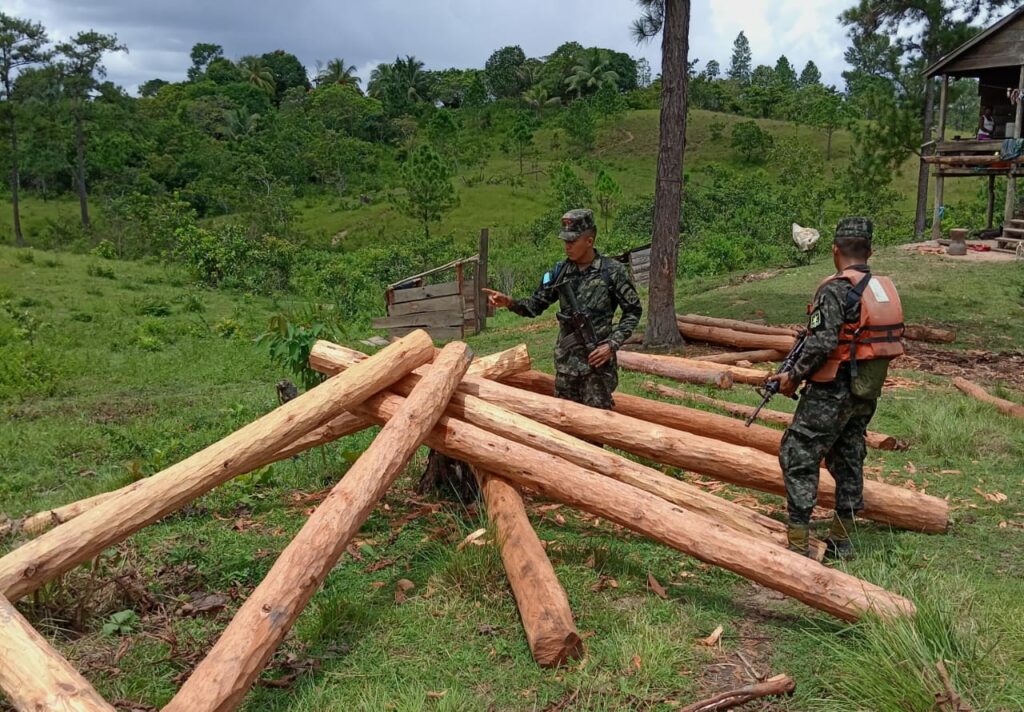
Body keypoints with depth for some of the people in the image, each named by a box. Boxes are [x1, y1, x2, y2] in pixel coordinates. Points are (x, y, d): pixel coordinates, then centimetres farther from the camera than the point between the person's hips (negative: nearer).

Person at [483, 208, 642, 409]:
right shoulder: (561, 270, 5)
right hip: (566, 361, 5)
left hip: (597, 360, -4)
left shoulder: (613, 271, -6)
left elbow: (633, 311, -1)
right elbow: (536, 304, 9)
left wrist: (612, 344, -11)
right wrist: (509, 302, -10)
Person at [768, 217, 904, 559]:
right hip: (867, 392, 8)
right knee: (848, 458, 17)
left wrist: (794, 376, -13)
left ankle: (798, 543, -3)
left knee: (798, 457, -1)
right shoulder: (886, 288, 8)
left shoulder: (836, 289, -17)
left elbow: (821, 343, -24)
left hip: (832, 392, -8)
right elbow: (892, 340, 12)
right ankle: (841, 540, 27)